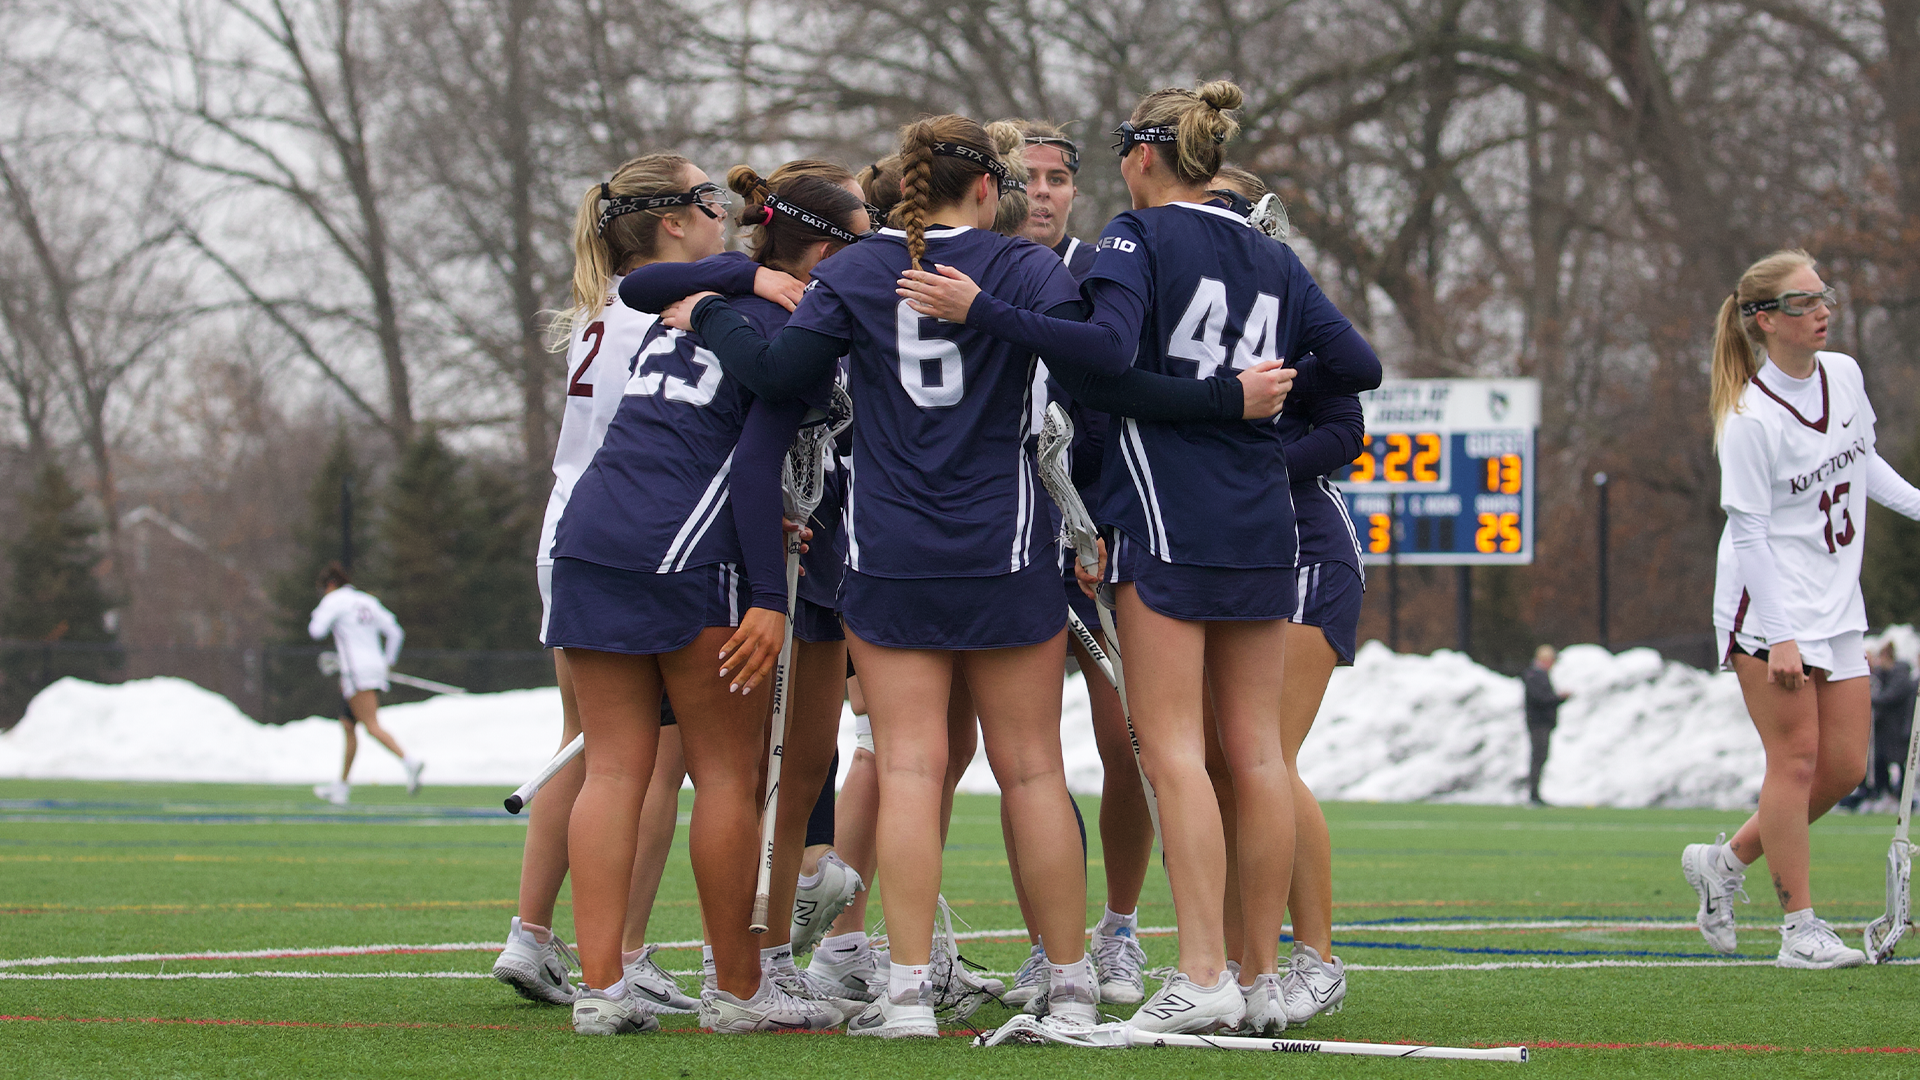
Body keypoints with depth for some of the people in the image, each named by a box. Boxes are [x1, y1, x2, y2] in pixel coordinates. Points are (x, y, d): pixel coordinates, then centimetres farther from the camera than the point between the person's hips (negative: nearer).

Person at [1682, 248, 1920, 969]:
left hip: (1835, 607, 8)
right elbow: (1749, 533, -17)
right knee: (1796, 755, -8)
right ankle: (1800, 929, -2)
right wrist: (1780, 637, -20)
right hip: (1768, 610, -8)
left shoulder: (1844, 375, 4)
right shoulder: (1751, 418, -18)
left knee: (1845, 765, 6)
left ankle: (1724, 862, 22)